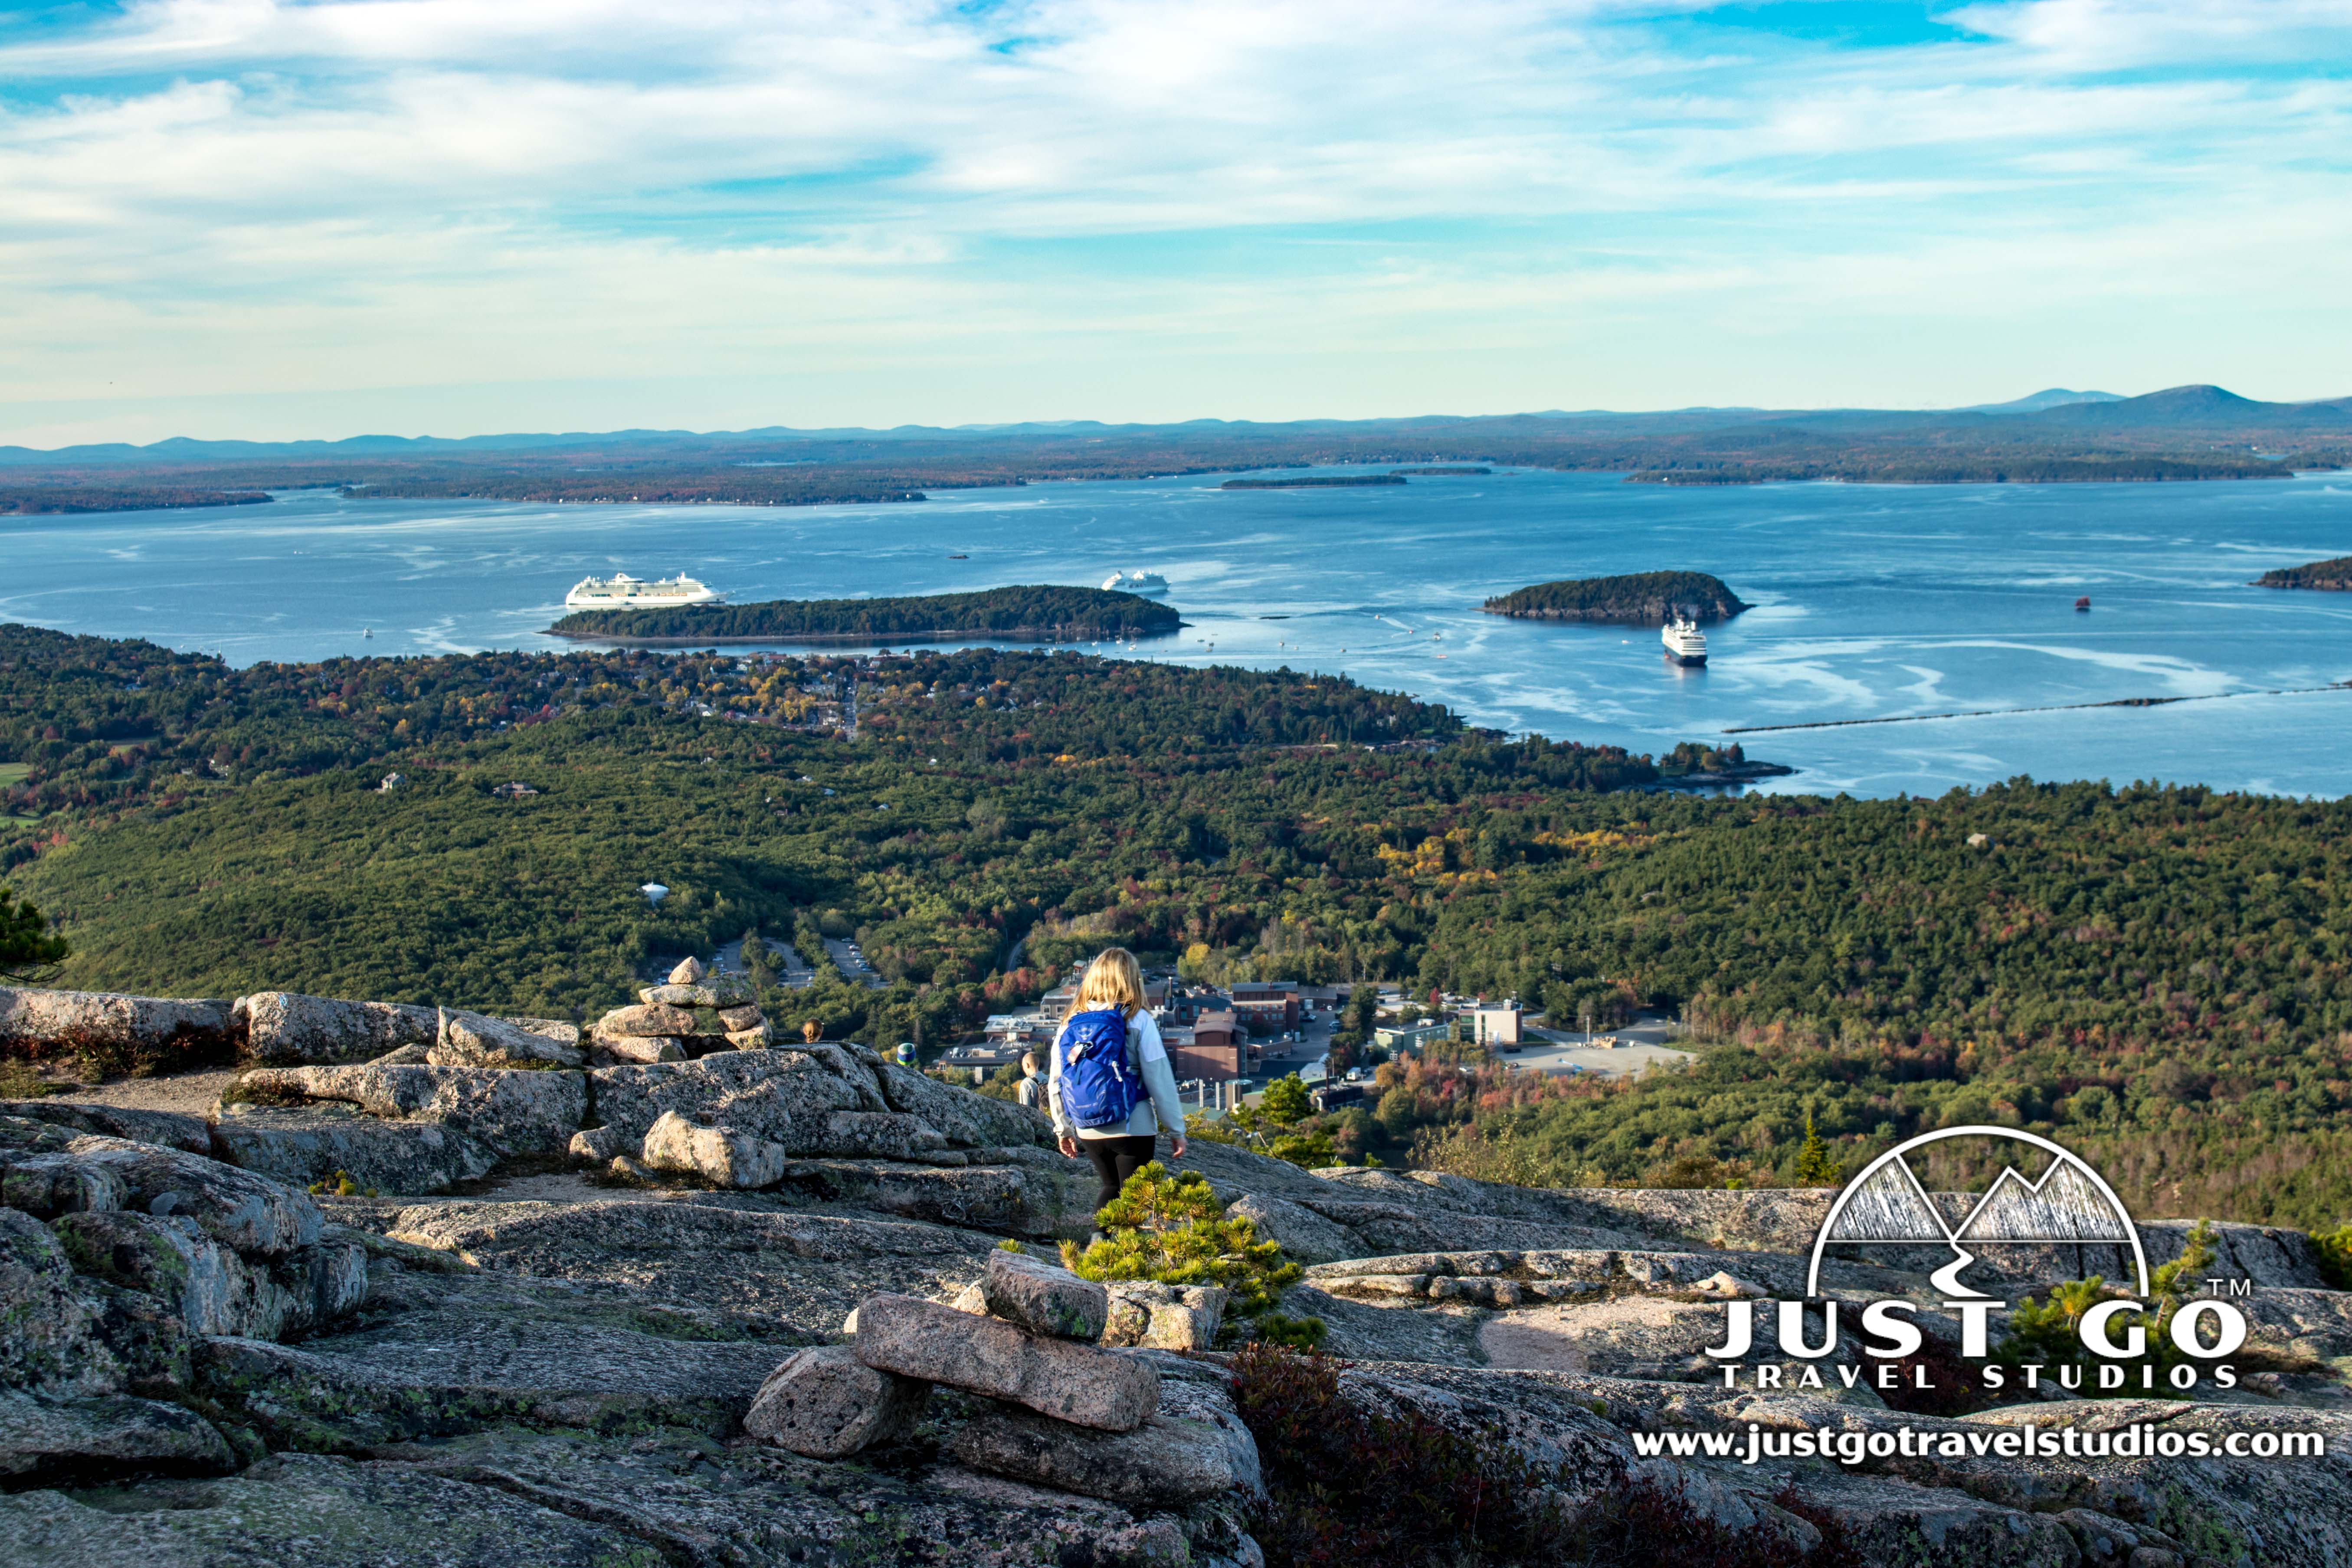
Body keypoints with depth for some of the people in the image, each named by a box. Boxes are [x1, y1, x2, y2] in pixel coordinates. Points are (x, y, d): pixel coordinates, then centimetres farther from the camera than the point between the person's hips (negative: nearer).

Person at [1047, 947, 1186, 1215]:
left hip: (1088, 1132, 4)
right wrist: (1176, 1130, -2)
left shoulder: (1072, 1021, 4)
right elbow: (1160, 1079, -9)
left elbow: (1055, 1081, 7)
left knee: (1112, 1188, 21)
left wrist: (1064, 1129, 18)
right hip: (1133, 1128, -4)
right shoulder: (1137, 1019, -9)